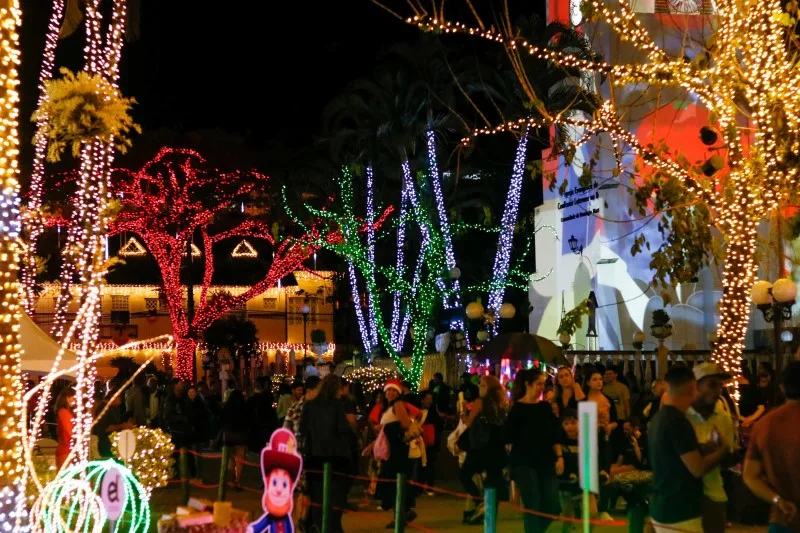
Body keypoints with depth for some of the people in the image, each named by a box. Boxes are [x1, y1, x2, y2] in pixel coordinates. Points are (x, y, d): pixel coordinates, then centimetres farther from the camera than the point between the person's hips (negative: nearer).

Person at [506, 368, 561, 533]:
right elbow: (509, 437, -7)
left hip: (546, 462, 5)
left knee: (552, 507, 2)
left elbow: (554, 434, 10)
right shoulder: (517, 408, -6)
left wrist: (559, 456, 1)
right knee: (532, 507, -7)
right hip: (524, 463, -5)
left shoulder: (546, 407, 9)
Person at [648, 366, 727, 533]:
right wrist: (723, 449, -5)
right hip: (680, 514, -9)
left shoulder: (658, 419, 9)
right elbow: (698, 469, -19)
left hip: (661, 509, 9)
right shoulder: (678, 422, -20)